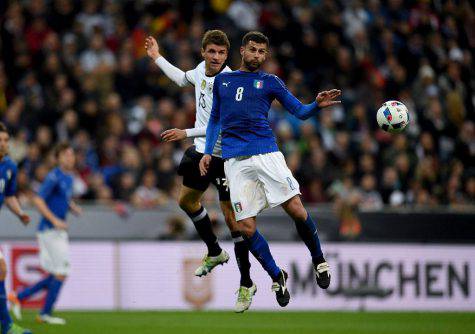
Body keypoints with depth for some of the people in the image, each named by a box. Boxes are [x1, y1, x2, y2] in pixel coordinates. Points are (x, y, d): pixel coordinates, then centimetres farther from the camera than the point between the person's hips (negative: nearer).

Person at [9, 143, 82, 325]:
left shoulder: (69, 177, 14)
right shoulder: (54, 177, -13)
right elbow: (38, 200, -20)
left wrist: (74, 207, 7)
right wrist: (55, 220, -24)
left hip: (59, 231, 9)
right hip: (50, 230, -9)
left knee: (55, 276, 10)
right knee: (61, 273, -8)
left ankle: (18, 297, 16)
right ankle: (46, 313, 3)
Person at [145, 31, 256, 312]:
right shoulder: (202, 69, 0)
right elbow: (184, 79, 25)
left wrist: (186, 133, -31)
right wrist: (158, 58, 31)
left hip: (225, 156, -9)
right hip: (202, 151, 9)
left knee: (231, 217, -11)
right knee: (187, 201, 24)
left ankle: (247, 284, -2)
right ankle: (215, 253, 44)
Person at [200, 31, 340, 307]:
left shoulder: (270, 82, 12)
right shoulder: (222, 81, 19)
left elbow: (300, 111, 8)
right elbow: (215, 119, 27)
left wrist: (318, 105, -13)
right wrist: (208, 152, 16)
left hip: (266, 153, -1)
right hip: (235, 160, 2)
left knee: (296, 209, -12)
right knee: (246, 227, -7)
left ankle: (319, 261, 12)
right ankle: (277, 276, 11)